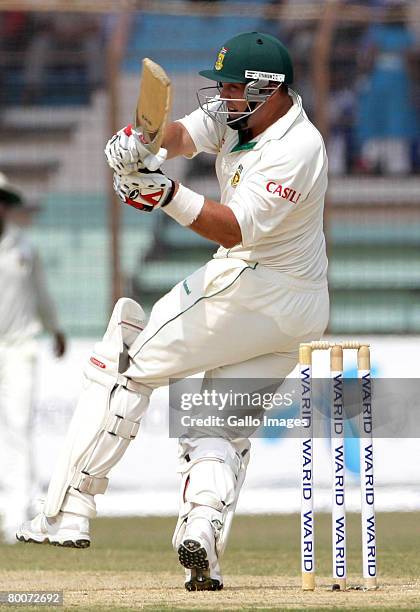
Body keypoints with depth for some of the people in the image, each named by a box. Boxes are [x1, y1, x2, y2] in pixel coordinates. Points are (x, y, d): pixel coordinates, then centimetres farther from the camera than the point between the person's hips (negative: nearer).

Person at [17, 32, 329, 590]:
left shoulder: (296, 150, -21)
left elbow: (233, 229, -27)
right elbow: (182, 135, -7)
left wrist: (168, 194, -40)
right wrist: (142, 143, -28)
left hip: (250, 287, -10)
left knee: (129, 362, -5)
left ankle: (69, 508, -7)